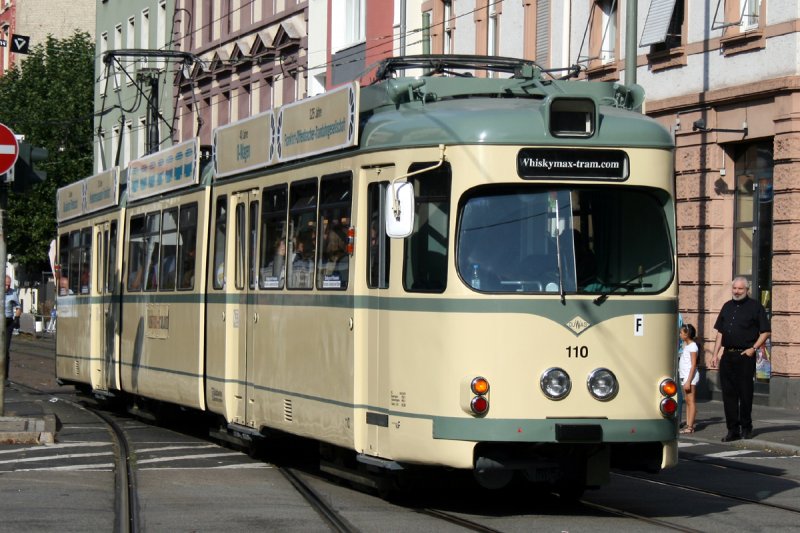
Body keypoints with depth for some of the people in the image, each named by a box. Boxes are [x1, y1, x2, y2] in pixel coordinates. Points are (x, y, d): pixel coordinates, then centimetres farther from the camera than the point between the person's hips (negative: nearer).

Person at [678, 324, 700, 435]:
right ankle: (688, 425, 9)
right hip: (684, 376, 9)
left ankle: (690, 427, -10)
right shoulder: (686, 345, 17)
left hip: (690, 376, -9)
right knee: (687, 401, 8)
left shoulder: (692, 346, -11)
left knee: (690, 400, -9)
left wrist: (688, 380, -21)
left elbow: (693, 365, -16)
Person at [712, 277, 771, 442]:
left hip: (745, 355, -5)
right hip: (727, 355, 5)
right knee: (728, 393, 3)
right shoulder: (727, 306, 15)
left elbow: (765, 332, -2)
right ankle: (733, 430, 8)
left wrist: (753, 348, -12)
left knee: (745, 393, 0)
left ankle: (746, 427, 13)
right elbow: (720, 332, 18)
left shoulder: (755, 307, -1)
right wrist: (715, 354, 10)